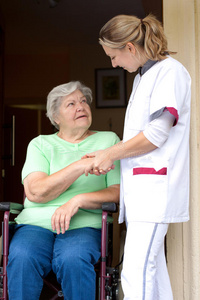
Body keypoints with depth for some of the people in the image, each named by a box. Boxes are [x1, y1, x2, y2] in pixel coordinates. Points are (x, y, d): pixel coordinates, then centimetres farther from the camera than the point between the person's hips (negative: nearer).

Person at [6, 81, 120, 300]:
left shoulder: (109, 140, 13)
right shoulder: (40, 144, 14)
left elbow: (118, 192, 2)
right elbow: (35, 192, -4)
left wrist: (78, 200, -15)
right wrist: (81, 165, -12)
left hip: (83, 224, 0)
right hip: (37, 221, 1)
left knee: (73, 259, -33)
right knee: (22, 257, -31)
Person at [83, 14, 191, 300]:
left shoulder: (170, 70, -6)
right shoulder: (142, 77, 23)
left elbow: (156, 134, -14)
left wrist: (110, 154, -6)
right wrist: (110, 157, 10)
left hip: (155, 186, -9)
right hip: (138, 184, 9)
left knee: (136, 273, -15)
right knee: (151, 267, 10)